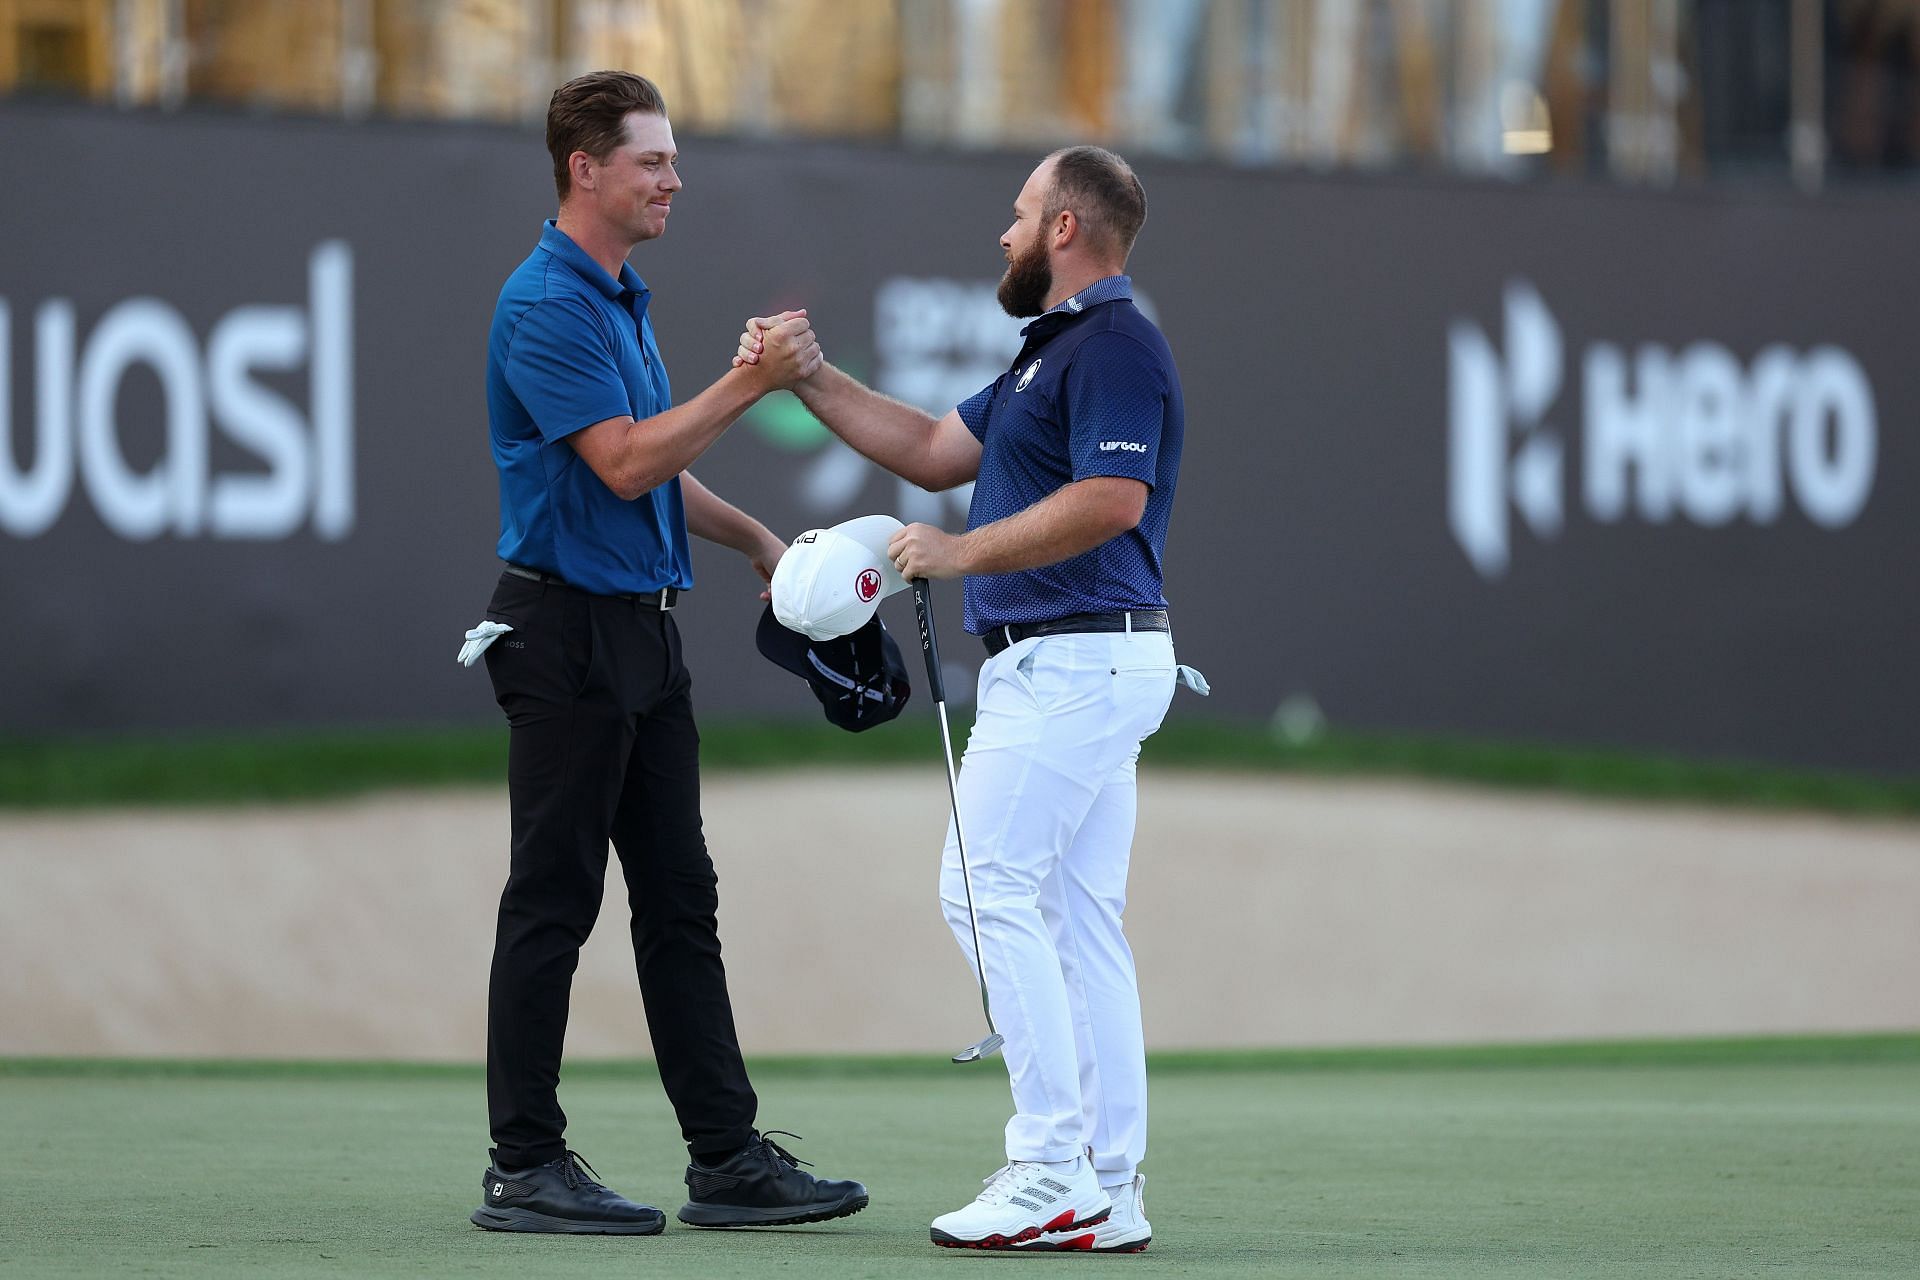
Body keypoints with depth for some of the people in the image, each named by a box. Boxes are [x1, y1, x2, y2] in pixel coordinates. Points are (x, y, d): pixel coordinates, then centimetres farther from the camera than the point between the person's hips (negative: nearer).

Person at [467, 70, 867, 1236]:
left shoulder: (623, 301, 16)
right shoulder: (546, 306, -15)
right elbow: (622, 462, -22)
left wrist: (754, 537, 22)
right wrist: (750, 382, -21)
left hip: (643, 635, 10)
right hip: (568, 632, -10)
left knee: (681, 900, 8)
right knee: (553, 905, -5)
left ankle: (728, 1157, 10)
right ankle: (524, 1168, 1)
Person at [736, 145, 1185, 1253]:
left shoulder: (1115, 347, -13)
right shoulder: (1055, 349, 21)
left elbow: (1112, 499, -24)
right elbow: (937, 452, 25)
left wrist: (964, 551, -19)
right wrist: (810, 379, 19)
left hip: (1078, 656, -11)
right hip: (1064, 660, 11)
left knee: (988, 887, -13)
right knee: (1078, 915, 7)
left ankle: (1052, 1173, -15)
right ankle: (1111, 1192, 6)